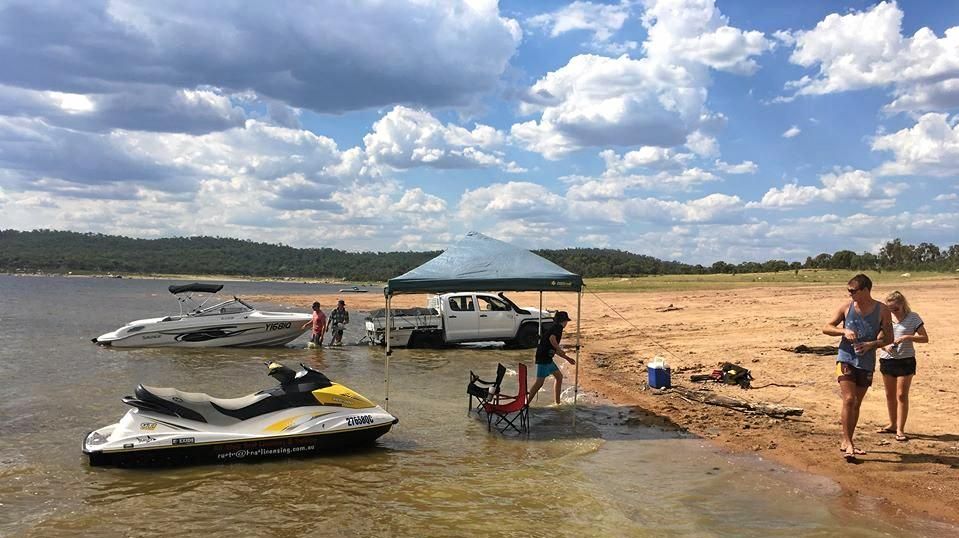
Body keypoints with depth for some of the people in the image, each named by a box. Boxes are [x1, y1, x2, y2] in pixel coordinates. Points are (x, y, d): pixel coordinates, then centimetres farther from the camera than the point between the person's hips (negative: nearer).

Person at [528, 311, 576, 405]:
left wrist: (567, 358, 34)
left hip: (547, 358, 10)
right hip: (543, 358, -10)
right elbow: (552, 339, -27)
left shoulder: (554, 327, 21)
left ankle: (557, 402, 23)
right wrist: (560, 350, -14)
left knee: (559, 376, 17)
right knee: (539, 382, -10)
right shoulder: (558, 327, -6)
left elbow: (555, 350, 29)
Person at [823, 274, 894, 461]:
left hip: (867, 362, 2)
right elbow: (826, 327, 3)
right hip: (846, 358, -2)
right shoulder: (846, 306, -2)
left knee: (857, 404, 11)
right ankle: (848, 443, -9)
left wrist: (871, 344, -15)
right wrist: (844, 330, -16)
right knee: (848, 400, -14)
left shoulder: (882, 310, -2)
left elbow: (889, 338, 3)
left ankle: (846, 442, 23)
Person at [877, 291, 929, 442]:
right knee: (890, 394, 13)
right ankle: (892, 424, 27)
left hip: (905, 361, -4)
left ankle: (900, 429, -2)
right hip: (887, 360, 4)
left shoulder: (913, 318, -4)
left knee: (901, 395, -6)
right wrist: (885, 345, -14)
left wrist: (907, 337, -20)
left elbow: (925, 338, -6)